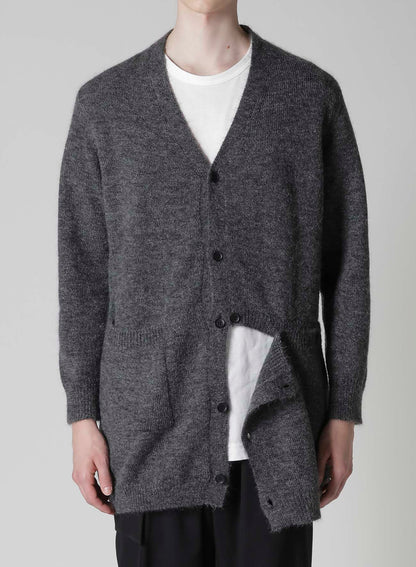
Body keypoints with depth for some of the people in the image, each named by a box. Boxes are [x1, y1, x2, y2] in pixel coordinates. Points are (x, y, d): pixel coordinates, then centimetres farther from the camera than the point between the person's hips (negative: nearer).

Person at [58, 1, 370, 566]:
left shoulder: (314, 94, 1)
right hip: (154, 432, 1)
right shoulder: (103, 103, 2)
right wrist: (82, 417, 1)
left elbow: (346, 262, 2)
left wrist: (343, 413, 0)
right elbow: (83, 270, 4)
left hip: (276, 432, 0)